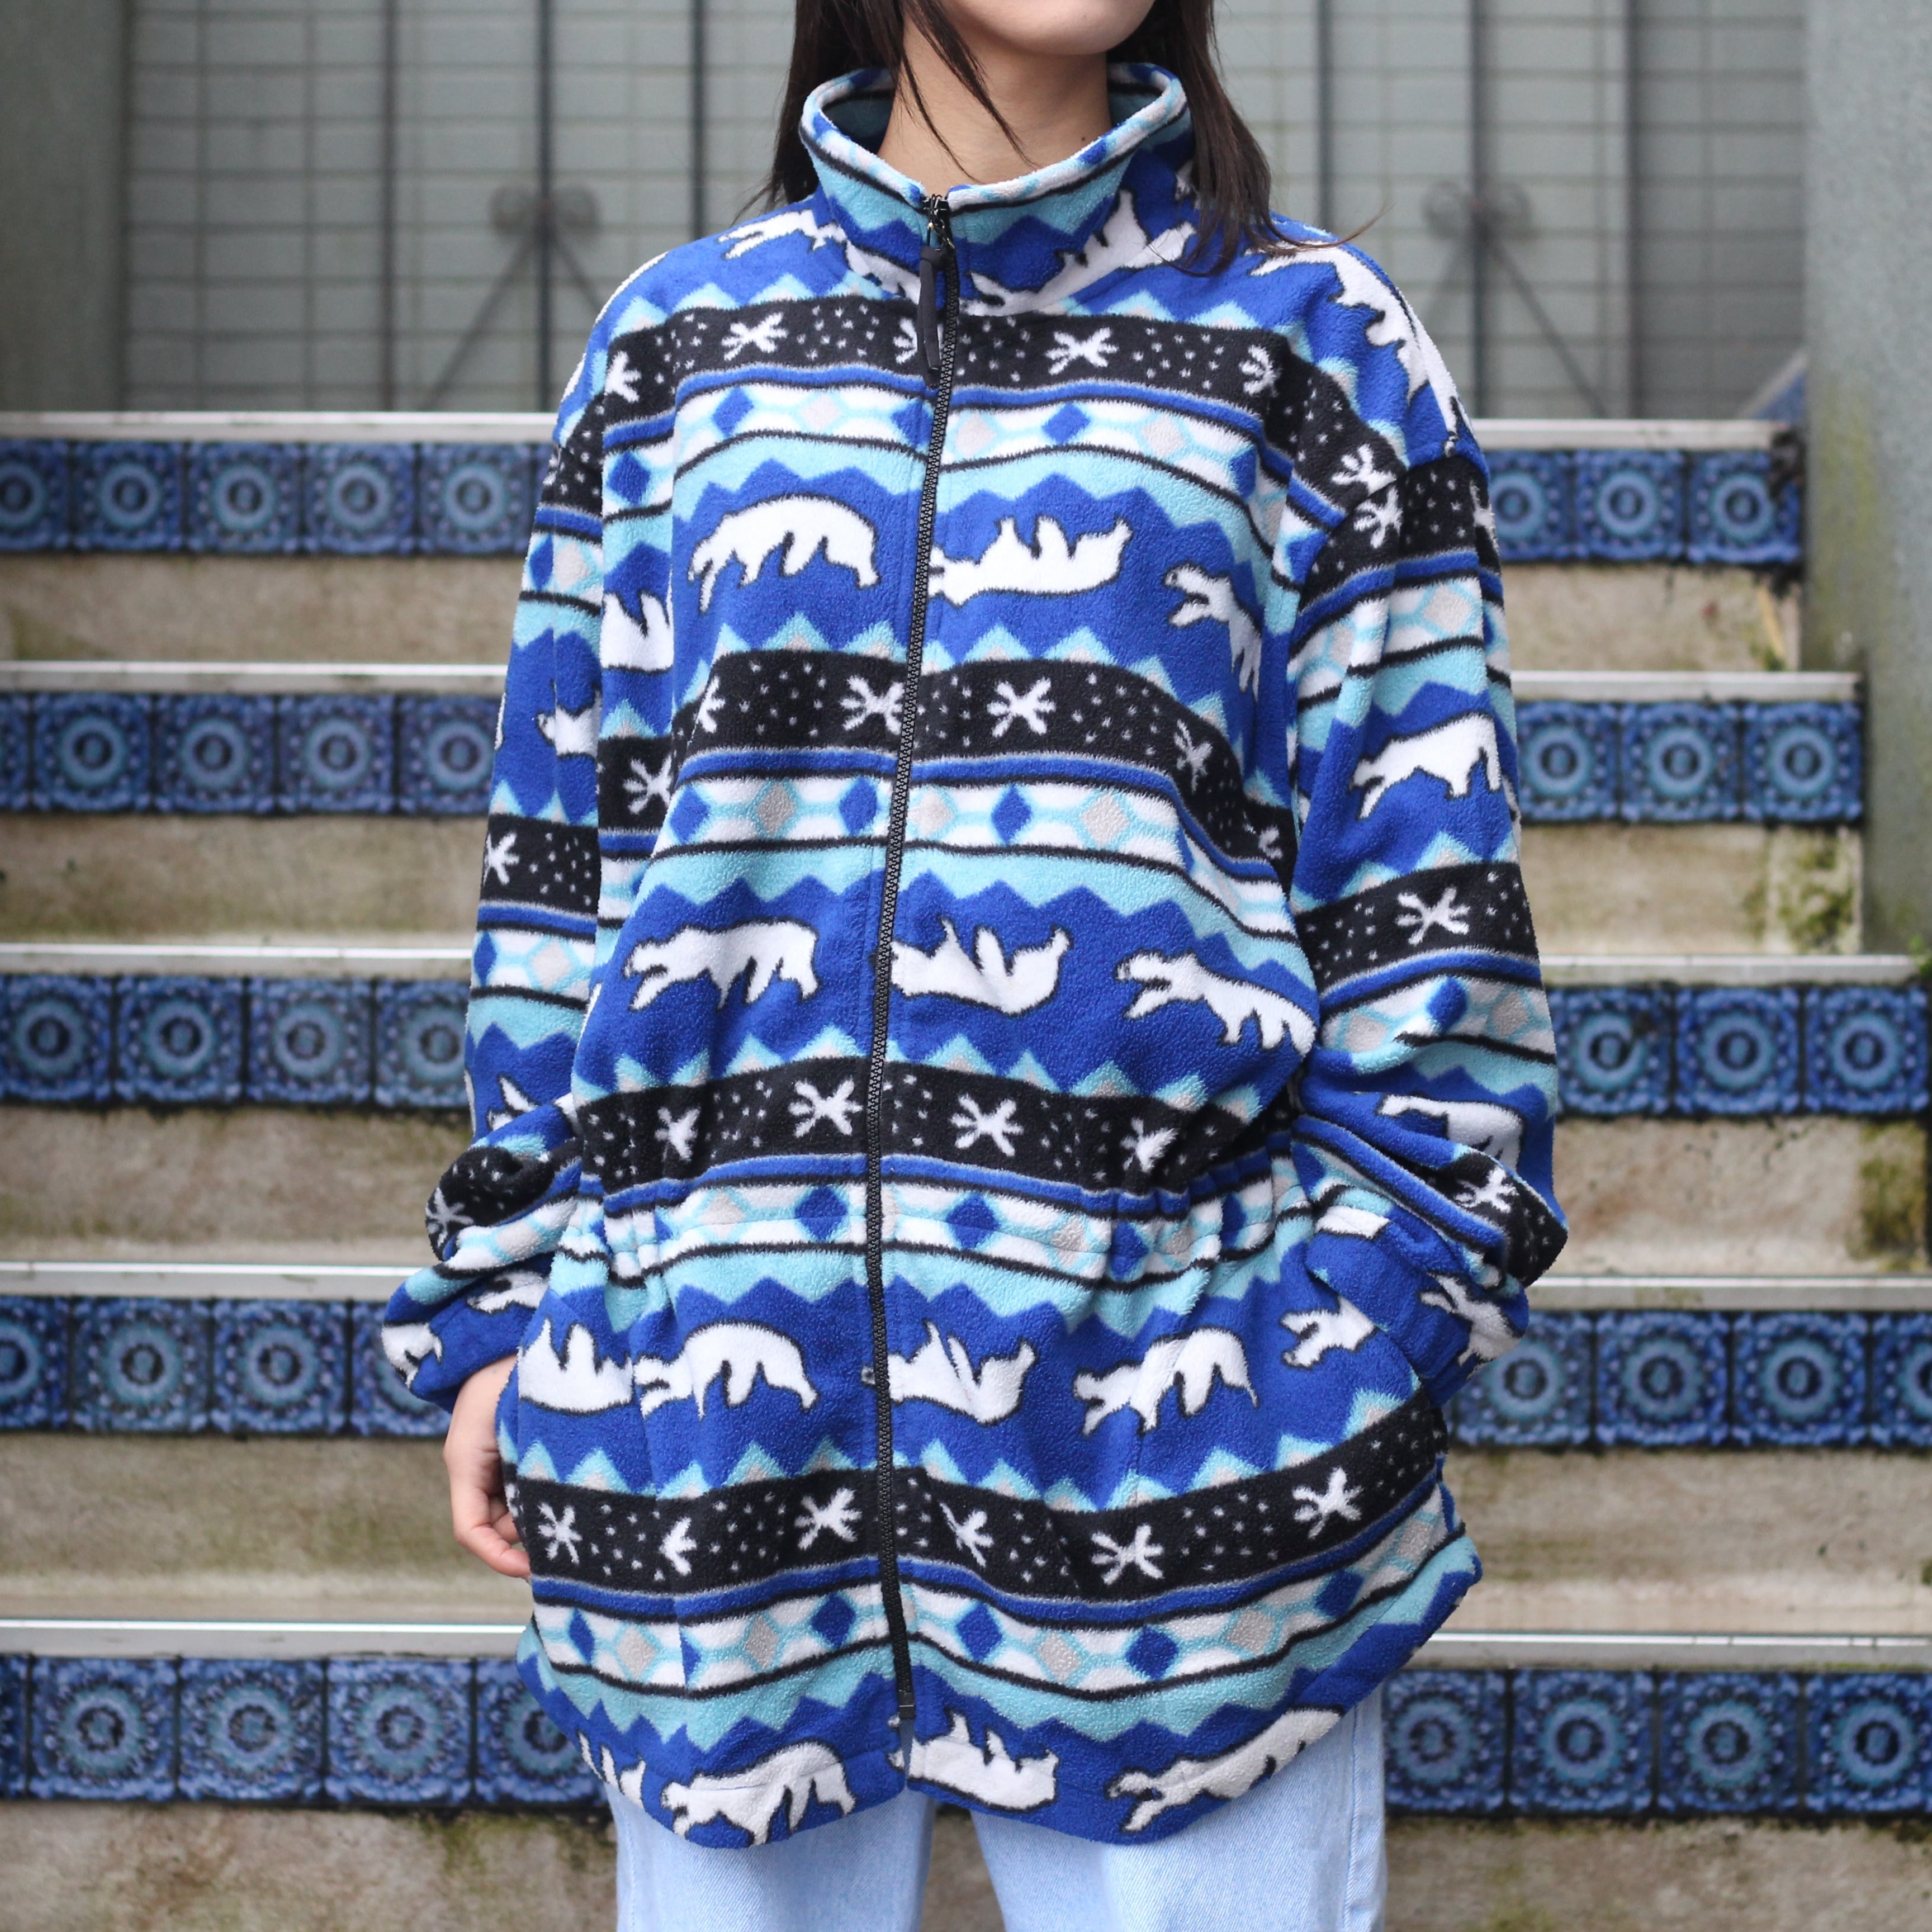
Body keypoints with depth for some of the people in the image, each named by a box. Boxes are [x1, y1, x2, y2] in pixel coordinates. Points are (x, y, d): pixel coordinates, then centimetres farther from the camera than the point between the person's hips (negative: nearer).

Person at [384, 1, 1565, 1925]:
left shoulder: (1311, 341, 8)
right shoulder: (672, 342, 14)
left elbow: (1422, 867, 4)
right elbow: (560, 835, 15)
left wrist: (1375, 1293, -5)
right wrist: (501, 1296, 11)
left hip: (1156, 1371, -2)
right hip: (716, 1347, 2)